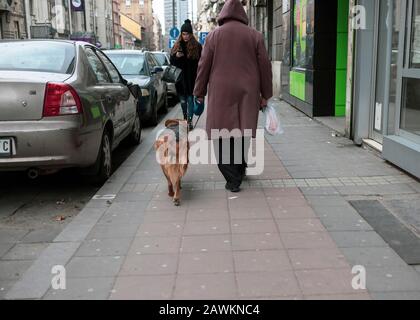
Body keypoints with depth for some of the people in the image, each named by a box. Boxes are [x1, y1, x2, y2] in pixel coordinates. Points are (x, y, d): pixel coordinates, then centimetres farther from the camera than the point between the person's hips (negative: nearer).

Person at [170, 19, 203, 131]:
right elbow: (172, 60, 11)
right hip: (180, 77, 4)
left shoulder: (197, 46, -3)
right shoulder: (177, 45, 9)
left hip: (191, 78, -4)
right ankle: (185, 119, 25)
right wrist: (176, 56, -11)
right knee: (182, 100, 12)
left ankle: (189, 121, -5)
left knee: (190, 99, -5)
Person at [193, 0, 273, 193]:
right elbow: (265, 66, 3)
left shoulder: (214, 35, 1)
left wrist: (199, 93, 8)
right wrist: (265, 95, 9)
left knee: (222, 135, 3)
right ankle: (240, 169, 30)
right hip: (247, 93, 2)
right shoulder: (255, 35, 4)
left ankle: (233, 179, -2)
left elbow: (204, 67, 0)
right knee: (242, 131, 16)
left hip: (221, 94, -2)